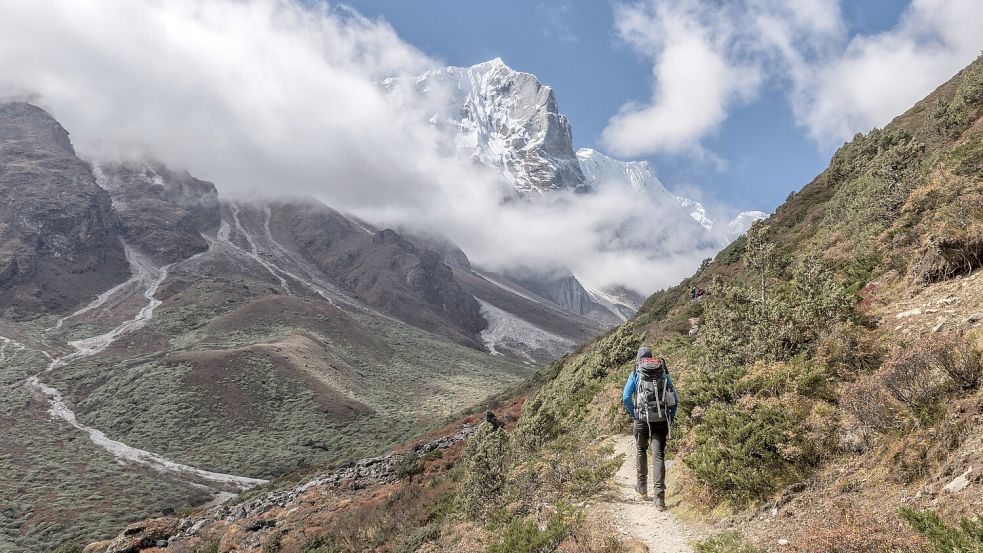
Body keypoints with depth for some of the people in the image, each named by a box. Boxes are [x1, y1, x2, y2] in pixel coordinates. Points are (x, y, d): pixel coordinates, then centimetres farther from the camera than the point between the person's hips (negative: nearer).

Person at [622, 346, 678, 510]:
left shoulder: (635, 374, 7)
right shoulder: (664, 373, 14)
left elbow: (626, 398, -3)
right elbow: (675, 398, 9)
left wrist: (633, 415, 8)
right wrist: (670, 418, 16)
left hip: (642, 418, -1)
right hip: (661, 419, 1)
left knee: (641, 450, 23)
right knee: (659, 456, -1)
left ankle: (642, 486, 32)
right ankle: (659, 497, -12)